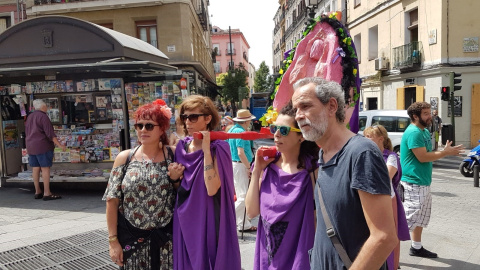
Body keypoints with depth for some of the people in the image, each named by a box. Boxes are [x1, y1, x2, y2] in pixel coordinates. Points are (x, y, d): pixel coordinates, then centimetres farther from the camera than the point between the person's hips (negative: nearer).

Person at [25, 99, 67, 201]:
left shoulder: (29, 117, 15)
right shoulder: (43, 116, -12)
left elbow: (27, 133, 22)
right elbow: (50, 133, -18)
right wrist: (59, 145, -17)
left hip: (30, 147, 9)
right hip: (42, 146, -8)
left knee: (35, 168, 10)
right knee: (45, 168, -7)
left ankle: (37, 192, 16)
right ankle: (47, 193, -8)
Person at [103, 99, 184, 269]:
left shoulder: (173, 155, -4)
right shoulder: (124, 158, -3)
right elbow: (112, 201, -1)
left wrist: (175, 179, -16)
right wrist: (113, 240, -3)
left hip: (167, 237, 0)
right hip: (132, 238, 0)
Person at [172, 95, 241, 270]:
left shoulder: (218, 148, -12)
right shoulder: (182, 146, 4)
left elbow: (212, 189, -26)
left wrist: (206, 149, -24)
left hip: (208, 221, -5)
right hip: (184, 221, 5)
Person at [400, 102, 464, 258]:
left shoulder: (424, 131, 13)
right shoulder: (413, 132, -19)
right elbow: (422, 157, -22)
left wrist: (446, 151, 5)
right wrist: (445, 153, -14)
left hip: (423, 182, 11)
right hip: (414, 183, -11)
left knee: (421, 217, 19)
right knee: (409, 219, -8)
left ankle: (417, 248, 32)